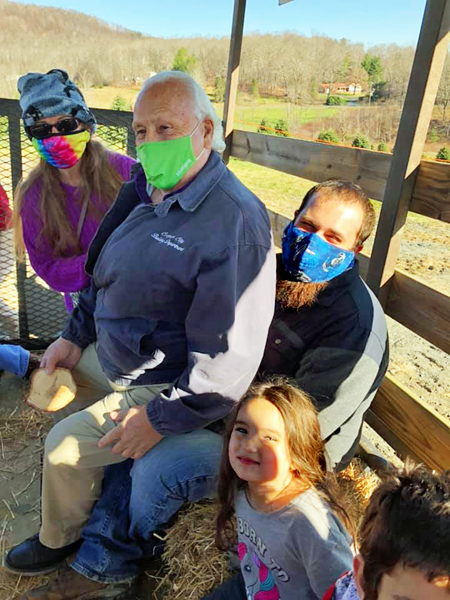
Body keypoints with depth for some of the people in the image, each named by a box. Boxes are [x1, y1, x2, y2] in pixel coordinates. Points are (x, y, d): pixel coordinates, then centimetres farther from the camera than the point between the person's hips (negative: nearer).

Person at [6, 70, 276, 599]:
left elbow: (229, 357, -30)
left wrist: (161, 419, -24)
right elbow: (105, 273, 14)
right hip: (109, 354, 9)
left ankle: (60, 540, 27)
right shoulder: (146, 191, 1)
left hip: (168, 385, -9)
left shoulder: (235, 220, -28)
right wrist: (74, 335, 8)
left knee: (65, 446, -9)